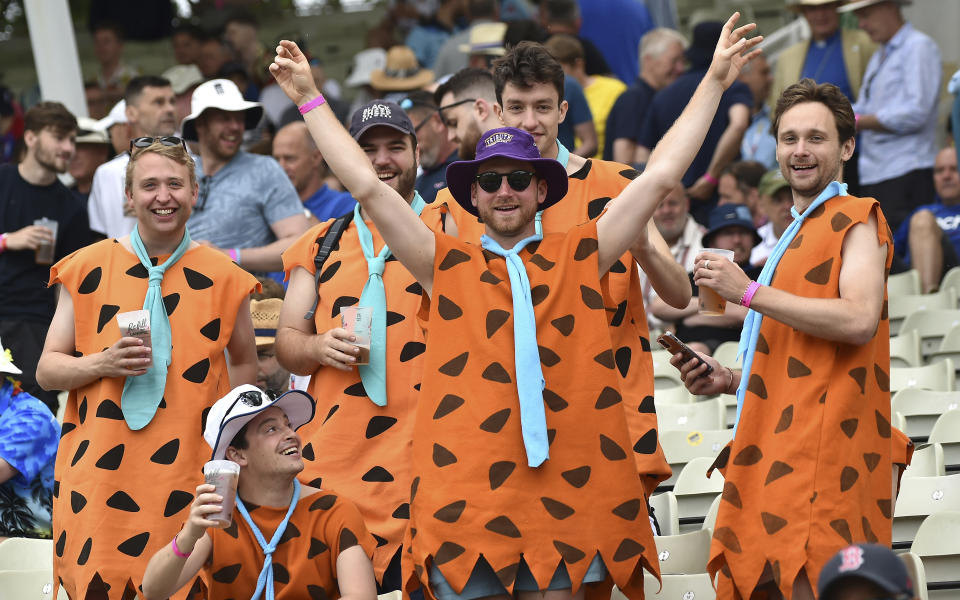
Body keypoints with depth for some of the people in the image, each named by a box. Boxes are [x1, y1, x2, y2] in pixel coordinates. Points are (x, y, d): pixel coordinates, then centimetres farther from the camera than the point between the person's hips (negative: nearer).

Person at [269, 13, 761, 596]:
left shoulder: (579, 257, 11)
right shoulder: (447, 265, 11)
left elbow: (660, 177, 9)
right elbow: (368, 186, 8)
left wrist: (713, 84, 9)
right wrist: (311, 100, 9)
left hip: (567, 492, 0)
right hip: (467, 495, 0)